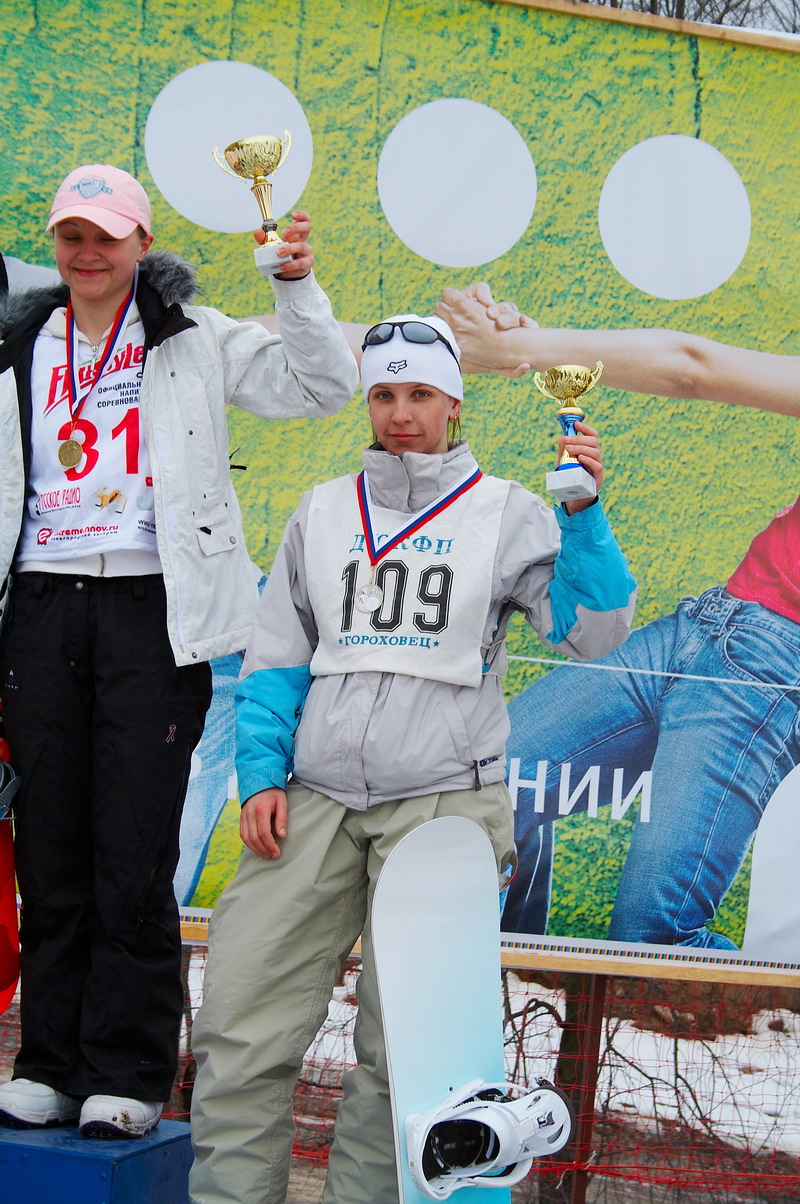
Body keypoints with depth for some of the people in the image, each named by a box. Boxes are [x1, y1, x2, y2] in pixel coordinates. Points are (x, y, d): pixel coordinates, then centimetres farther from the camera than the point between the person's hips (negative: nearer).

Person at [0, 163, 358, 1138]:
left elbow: (319, 387, 0)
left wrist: (296, 284, -11)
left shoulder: (192, 340, 8)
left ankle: (128, 1077, 3)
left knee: (134, 857, -5)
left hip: (150, 608, -3)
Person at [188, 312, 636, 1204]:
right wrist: (262, 776, 6)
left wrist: (583, 513, -15)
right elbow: (276, 656, 17)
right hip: (314, 802, 3)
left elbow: (591, 634, -3)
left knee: (400, 1046, -5)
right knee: (241, 1026, -3)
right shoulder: (324, 511, 17)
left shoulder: (506, 514, 7)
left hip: (443, 799, -3)